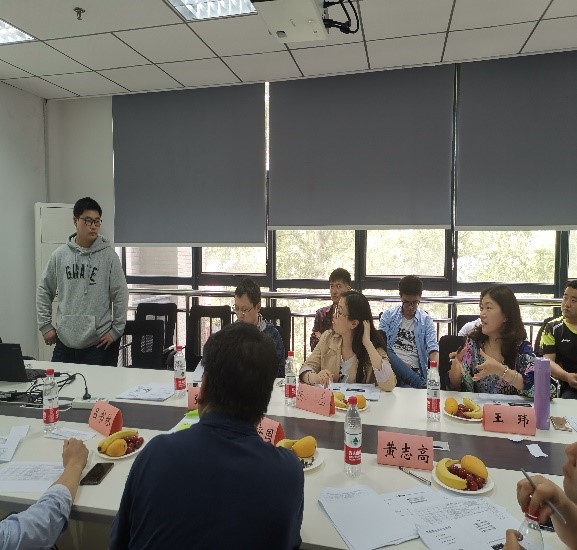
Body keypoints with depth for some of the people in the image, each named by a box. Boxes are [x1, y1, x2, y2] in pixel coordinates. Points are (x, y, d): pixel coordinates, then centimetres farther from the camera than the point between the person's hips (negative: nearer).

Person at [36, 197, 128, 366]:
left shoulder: (109, 255, -6)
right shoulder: (60, 254, 3)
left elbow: (120, 294, -3)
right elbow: (44, 290, 12)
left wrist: (116, 330, -3)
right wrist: (45, 325, 8)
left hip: (97, 343, -2)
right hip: (64, 340, 3)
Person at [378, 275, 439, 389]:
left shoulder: (426, 320, 9)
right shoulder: (388, 315, 9)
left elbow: (432, 348, -3)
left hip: (414, 371, -3)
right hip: (392, 365, 4)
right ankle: (422, 385, -27)